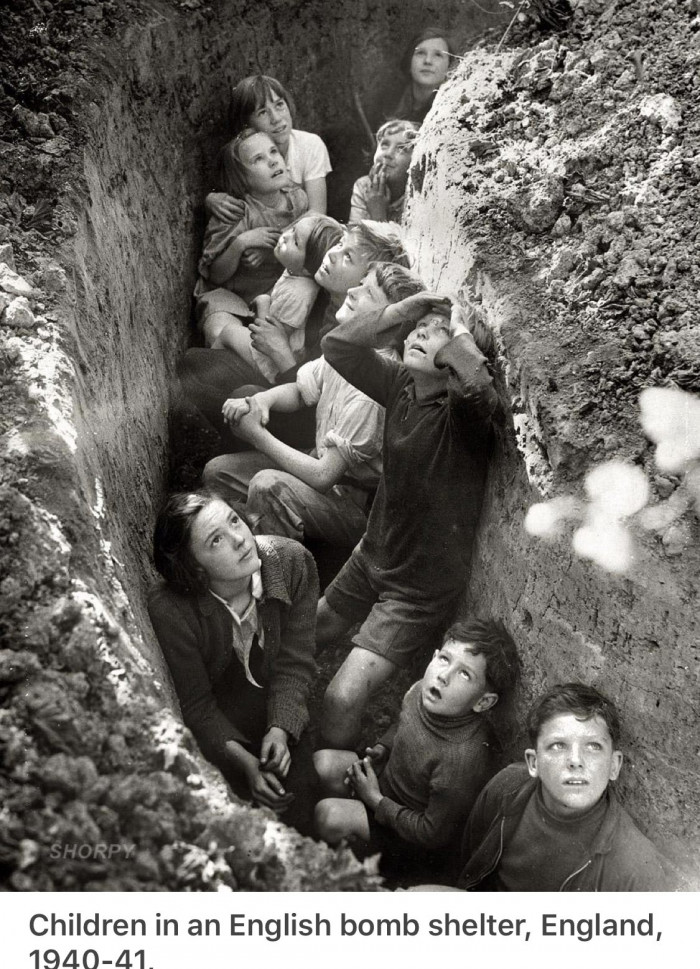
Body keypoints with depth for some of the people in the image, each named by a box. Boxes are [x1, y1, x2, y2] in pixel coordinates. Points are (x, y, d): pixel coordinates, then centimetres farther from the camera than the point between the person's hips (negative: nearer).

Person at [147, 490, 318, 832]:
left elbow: (295, 662, -14)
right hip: (219, 723, -3)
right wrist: (245, 761, -27)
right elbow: (195, 704, -18)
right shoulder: (169, 610, -30)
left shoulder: (292, 562, -22)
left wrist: (280, 729, -27)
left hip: (279, 713, 3)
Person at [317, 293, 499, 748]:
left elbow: (476, 382, -48)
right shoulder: (402, 383, -3)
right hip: (372, 556, 8)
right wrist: (398, 312, -10)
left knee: (342, 700, -15)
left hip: (421, 587, -8)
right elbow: (337, 345, 1)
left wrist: (460, 330, -28)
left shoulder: (464, 408, -24)